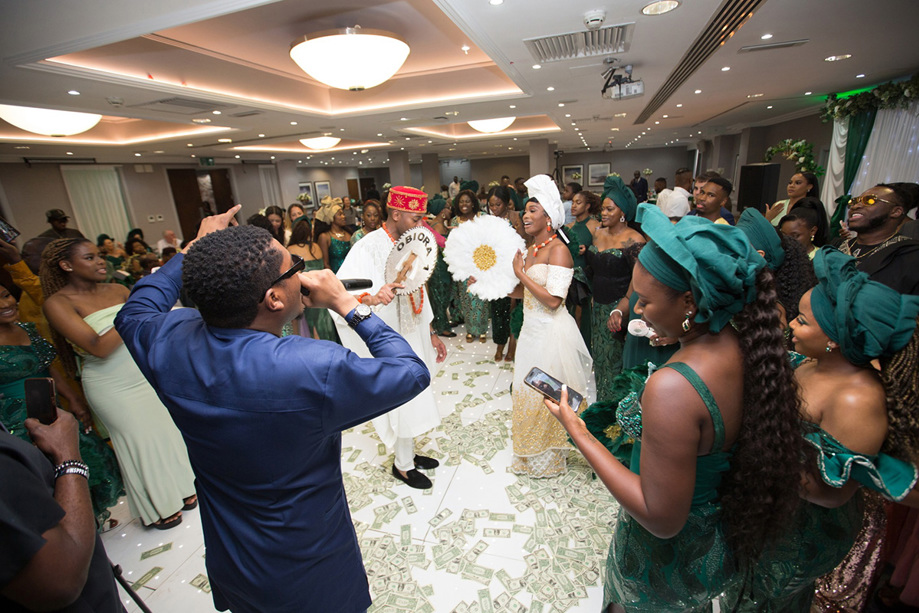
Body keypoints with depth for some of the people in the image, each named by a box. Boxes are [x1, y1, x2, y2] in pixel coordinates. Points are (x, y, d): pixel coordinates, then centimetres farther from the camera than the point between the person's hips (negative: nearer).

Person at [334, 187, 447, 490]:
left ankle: (408, 453, 40)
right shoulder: (369, 247, -19)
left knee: (413, 401, 19)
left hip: (412, 336, 8)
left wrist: (431, 333, 16)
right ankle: (403, 465, 29)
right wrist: (371, 297, -50)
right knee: (405, 403, 5)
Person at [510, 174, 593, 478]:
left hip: (551, 333, -8)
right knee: (527, 391, 19)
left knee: (547, 394, 7)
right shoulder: (531, 248, 8)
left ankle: (549, 458, 31)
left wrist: (521, 273, -17)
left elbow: (553, 300, -25)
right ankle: (532, 450, 41)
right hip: (532, 328, 9)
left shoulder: (558, 250, -17)